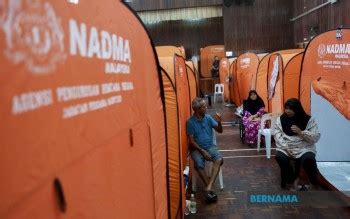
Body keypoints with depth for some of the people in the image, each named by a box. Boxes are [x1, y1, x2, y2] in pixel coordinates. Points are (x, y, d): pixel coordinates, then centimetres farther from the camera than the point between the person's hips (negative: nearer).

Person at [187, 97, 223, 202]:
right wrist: (202, 151, -18)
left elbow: (220, 131, 6)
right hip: (197, 148, -3)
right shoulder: (190, 122, -9)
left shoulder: (208, 118, 2)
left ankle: (209, 187, -32)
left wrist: (219, 122, -15)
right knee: (199, 165, -33)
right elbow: (191, 140, -9)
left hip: (210, 146, 3)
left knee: (219, 159, -28)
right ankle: (210, 188, -18)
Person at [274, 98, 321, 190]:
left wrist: (301, 132, -19)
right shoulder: (280, 119, 5)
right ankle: (289, 182, -5)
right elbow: (277, 135, -1)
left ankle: (314, 184, -4)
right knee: (280, 157, -31)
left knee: (308, 159, -34)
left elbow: (316, 137, -6)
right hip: (285, 148, 2)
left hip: (304, 148, -2)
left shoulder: (308, 120, -1)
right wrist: (286, 147, -15)